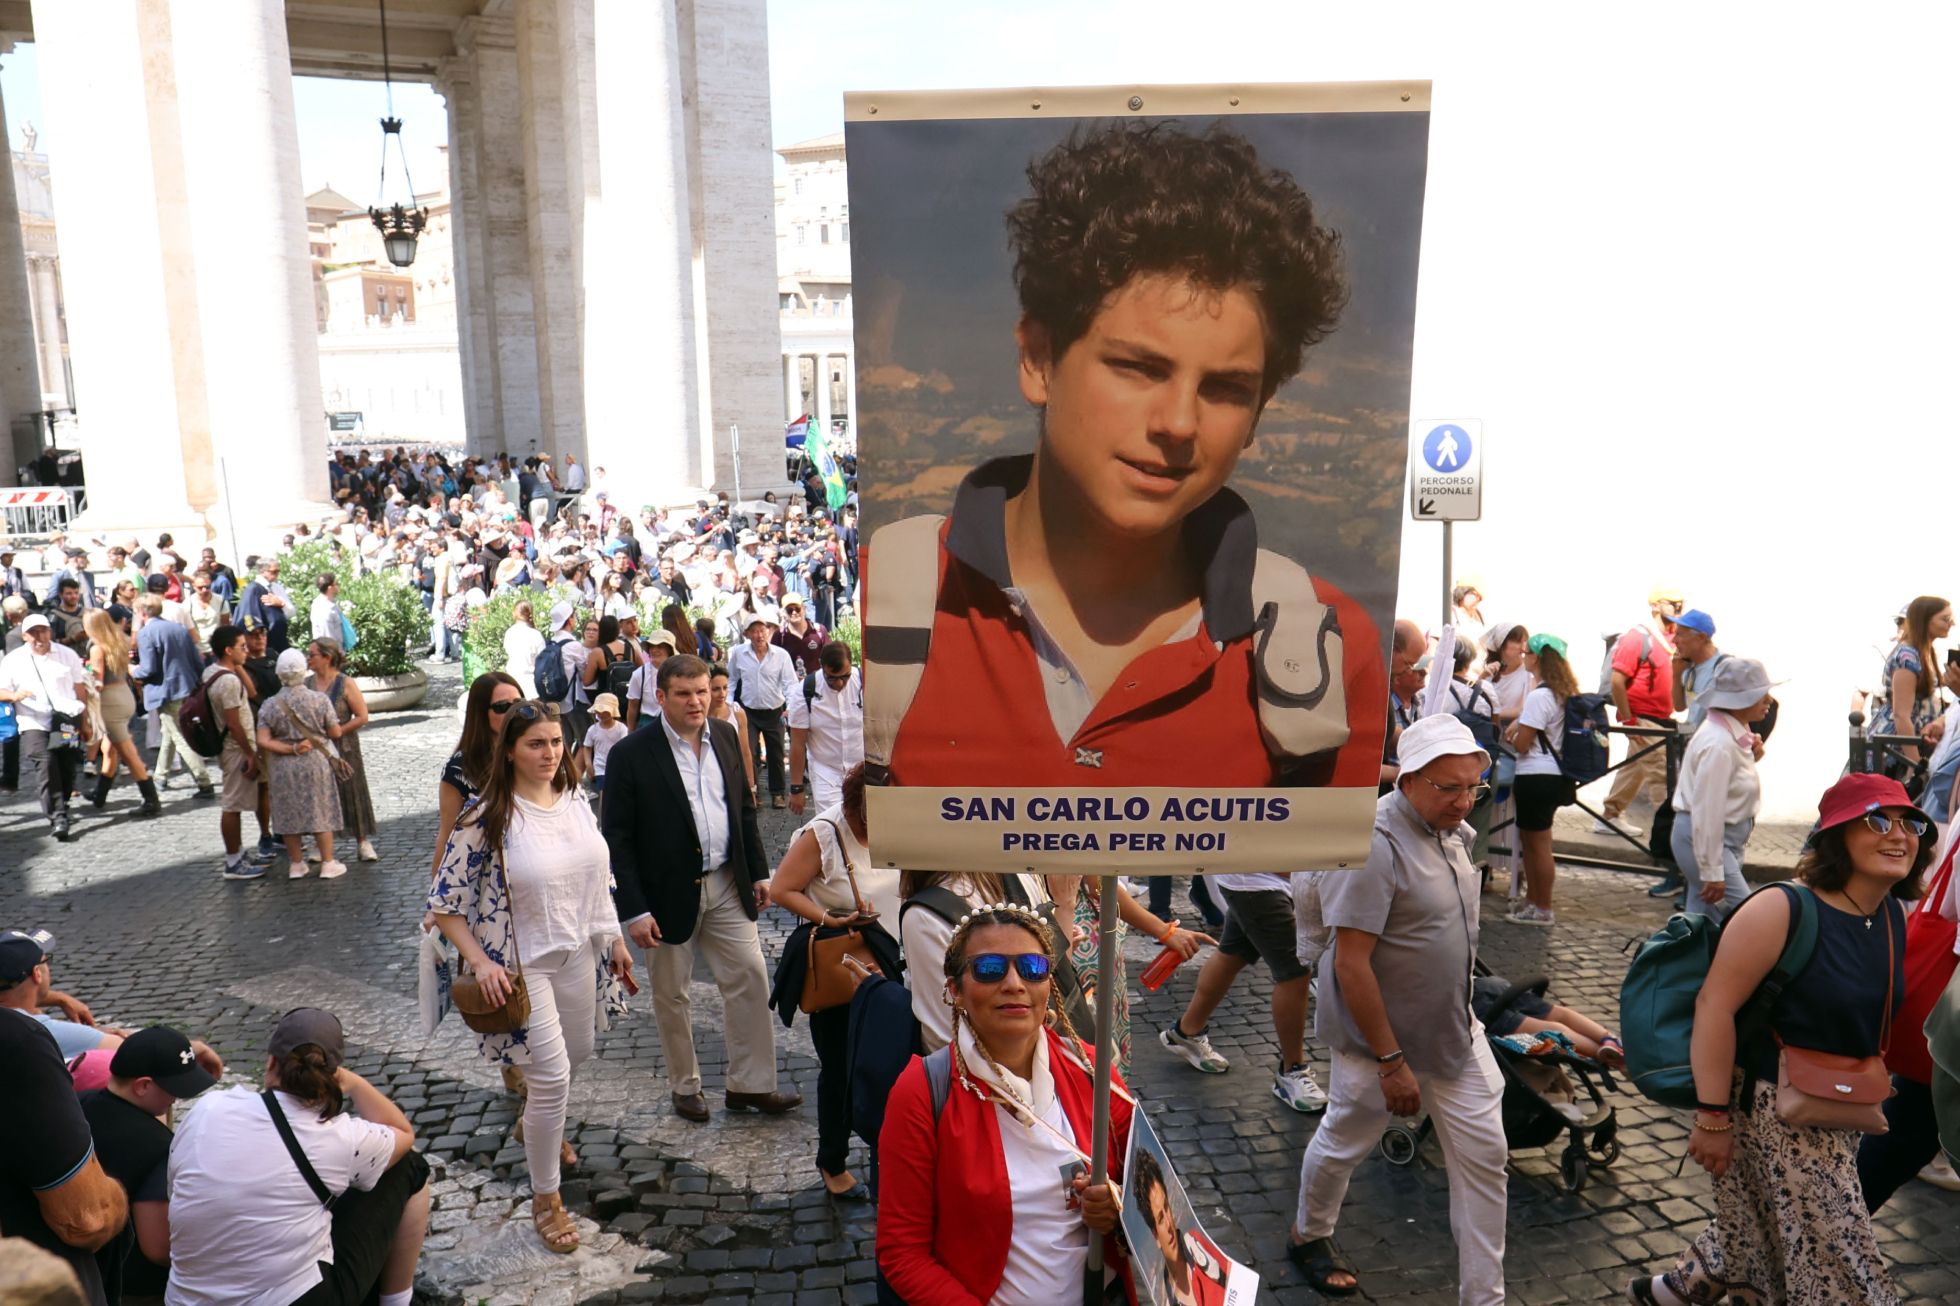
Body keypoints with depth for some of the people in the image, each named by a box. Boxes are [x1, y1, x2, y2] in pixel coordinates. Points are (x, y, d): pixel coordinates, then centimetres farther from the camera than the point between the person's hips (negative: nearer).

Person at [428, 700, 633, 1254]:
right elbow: (445, 902, -12)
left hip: (579, 954, 6)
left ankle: (535, 1126, 54)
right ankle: (545, 1198, 17)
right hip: (521, 964, -6)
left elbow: (599, 875, 10)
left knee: (578, 1051, 22)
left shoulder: (577, 799, -1)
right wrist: (480, 962, -20)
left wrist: (614, 938, 10)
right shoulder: (485, 818, -19)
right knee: (552, 1076, -4)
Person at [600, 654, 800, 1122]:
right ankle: (685, 1087, 30)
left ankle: (750, 1084, 18)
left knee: (750, 978, 5)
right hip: (668, 893, -4)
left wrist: (758, 872, 9)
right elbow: (617, 838, -12)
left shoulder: (725, 736, 3)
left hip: (726, 886, 4)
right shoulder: (631, 754, -13)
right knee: (672, 996, 11)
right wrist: (633, 910, -15)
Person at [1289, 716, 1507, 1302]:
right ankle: (1309, 1237, 43)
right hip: (1379, 1036, -7)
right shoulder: (1374, 843, -28)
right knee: (1343, 1144, 15)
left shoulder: (1453, 829, -1)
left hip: (1456, 1033, 7)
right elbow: (1351, 963, -27)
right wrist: (1391, 1060, -22)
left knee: (1483, 1155, 9)